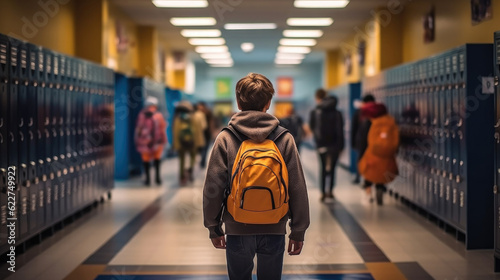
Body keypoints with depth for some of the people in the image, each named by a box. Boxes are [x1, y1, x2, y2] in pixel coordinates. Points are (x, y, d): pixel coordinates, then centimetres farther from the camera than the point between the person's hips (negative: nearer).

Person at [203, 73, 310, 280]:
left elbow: (213, 187, -6)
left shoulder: (225, 139, -7)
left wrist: (213, 227, 5)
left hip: (237, 230, 0)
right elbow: (298, 189, -5)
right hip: (274, 231, 1)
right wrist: (298, 231, 4)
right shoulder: (285, 139, -5)